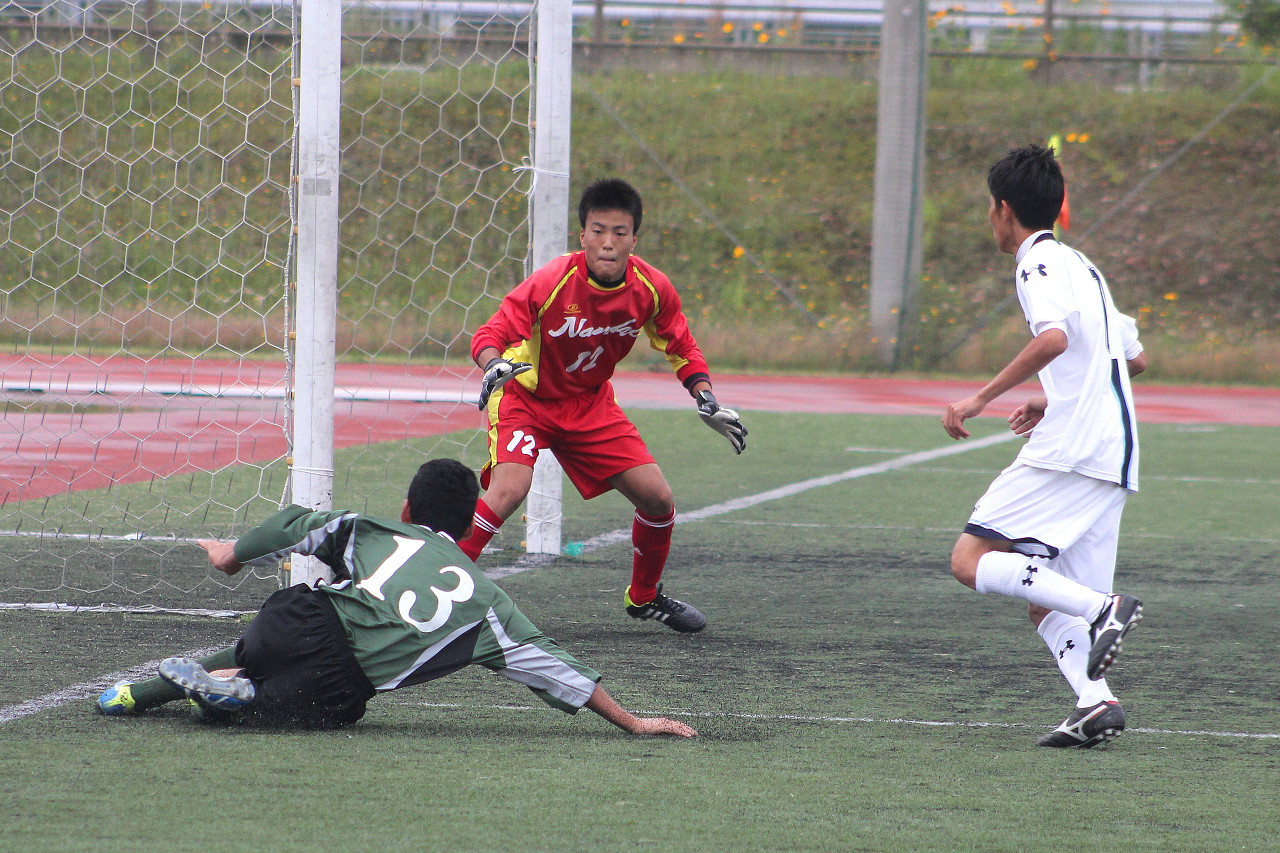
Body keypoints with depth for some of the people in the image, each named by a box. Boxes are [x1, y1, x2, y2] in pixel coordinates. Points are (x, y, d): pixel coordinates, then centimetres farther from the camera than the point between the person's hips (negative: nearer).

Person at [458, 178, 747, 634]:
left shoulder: (652, 288, -14)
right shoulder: (553, 282, -28)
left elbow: (681, 347, 3)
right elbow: (489, 335, -29)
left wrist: (707, 400, -10)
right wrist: (495, 365, -51)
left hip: (591, 403, 5)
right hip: (525, 397, -5)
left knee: (657, 499, -1)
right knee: (508, 489, -30)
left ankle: (644, 596, 25)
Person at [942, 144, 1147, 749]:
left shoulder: (1039, 263, -4)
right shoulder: (1081, 265, 25)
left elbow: (1054, 336, -24)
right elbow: (1133, 357, 33)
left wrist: (982, 397, -21)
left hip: (1069, 449, -9)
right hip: (1114, 458, 9)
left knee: (971, 562, -9)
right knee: (1045, 603, 8)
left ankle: (1103, 607, -23)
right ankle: (1094, 701, -14)